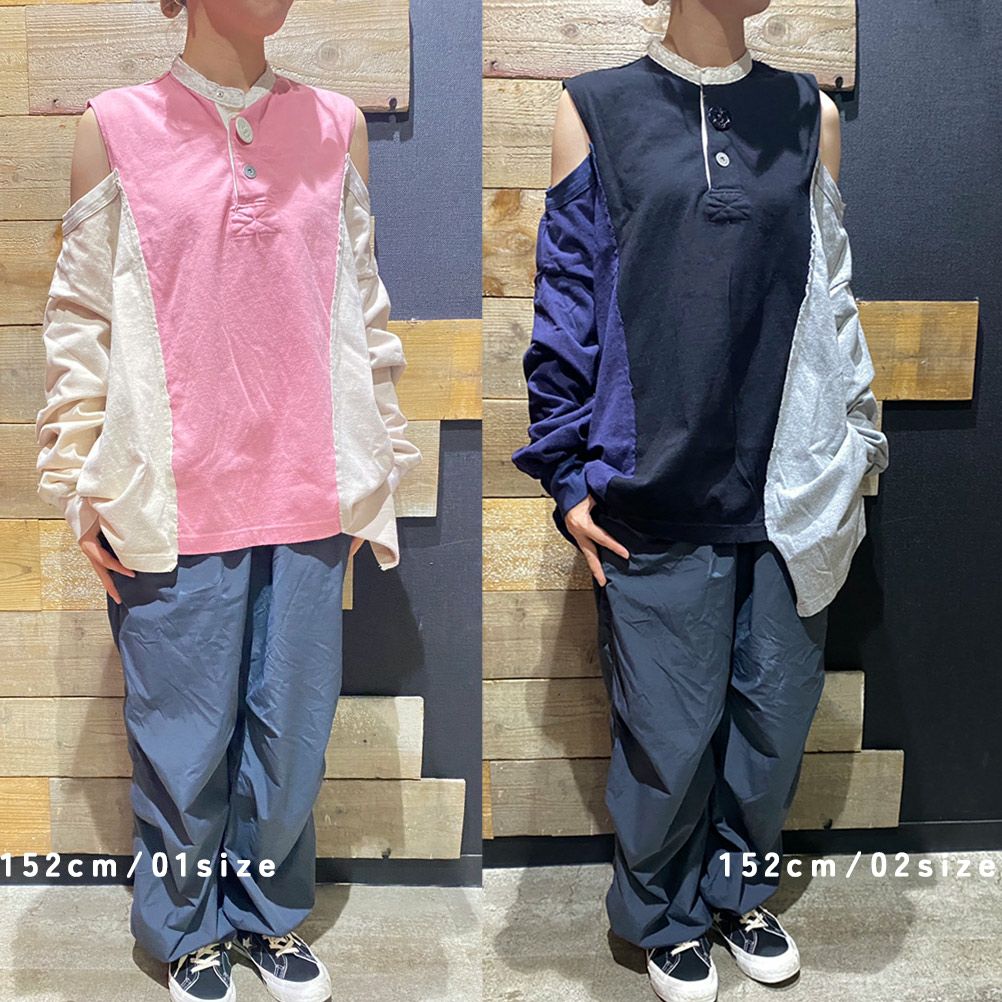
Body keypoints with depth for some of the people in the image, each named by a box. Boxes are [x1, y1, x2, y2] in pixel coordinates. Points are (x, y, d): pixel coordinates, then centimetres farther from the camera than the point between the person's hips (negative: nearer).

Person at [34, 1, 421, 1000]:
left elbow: (363, 310, 11)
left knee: (290, 733, 11)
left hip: (308, 499, 2)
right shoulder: (117, 126, 1)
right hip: (172, 505, -2)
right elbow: (80, 319, 3)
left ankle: (268, 913, 34)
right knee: (184, 738, 10)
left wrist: (376, 466, 11)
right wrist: (82, 482, 1)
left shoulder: (336, 125, 8)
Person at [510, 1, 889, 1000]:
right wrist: (566, 476, -2)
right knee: (669, 731, 7)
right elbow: (565, 301, 0)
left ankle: (740, 890, 38)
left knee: (776, 714, 12)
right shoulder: (595, 110, 1)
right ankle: (665, 917, 33)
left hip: (788, 495, 3)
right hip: (657, 497, -3)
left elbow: (833, 303, 13)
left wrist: (846, 462, 10)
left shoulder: (810, 113, 9)